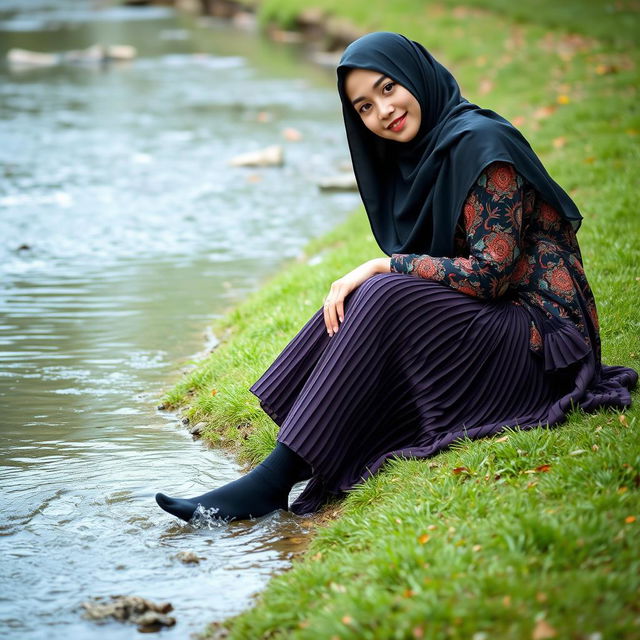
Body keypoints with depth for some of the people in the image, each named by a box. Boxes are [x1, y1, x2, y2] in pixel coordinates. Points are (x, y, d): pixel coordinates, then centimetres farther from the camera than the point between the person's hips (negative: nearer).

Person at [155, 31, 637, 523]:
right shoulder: (422, 152, 11)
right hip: (489, 324, 9)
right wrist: (370, 277, -8)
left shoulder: (479, 143, -15)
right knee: (358, 298, -9)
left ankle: (278, 479, -26)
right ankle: (287, 464, -18)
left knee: (385, 297, -25)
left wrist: (386, 266, -15)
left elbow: (489, 273, -21)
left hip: (543, 342, -9)